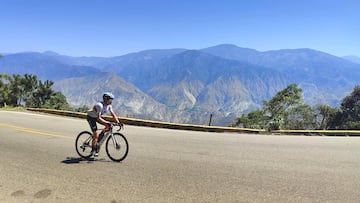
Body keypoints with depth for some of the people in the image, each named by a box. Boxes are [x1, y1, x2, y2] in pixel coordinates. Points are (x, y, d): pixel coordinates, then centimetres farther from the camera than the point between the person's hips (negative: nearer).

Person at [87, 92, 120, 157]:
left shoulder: (109, 105, -11)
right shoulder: (100, 105, -34)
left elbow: (113, 114, -8)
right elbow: (98, 118, -36)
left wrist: (118, 122, -19)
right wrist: (107, 122, -44)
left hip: (98, 117, 7)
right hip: (91, 117, -7)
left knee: (108, 126, -10)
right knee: (96, 134, -14)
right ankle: (93, 150, 2)